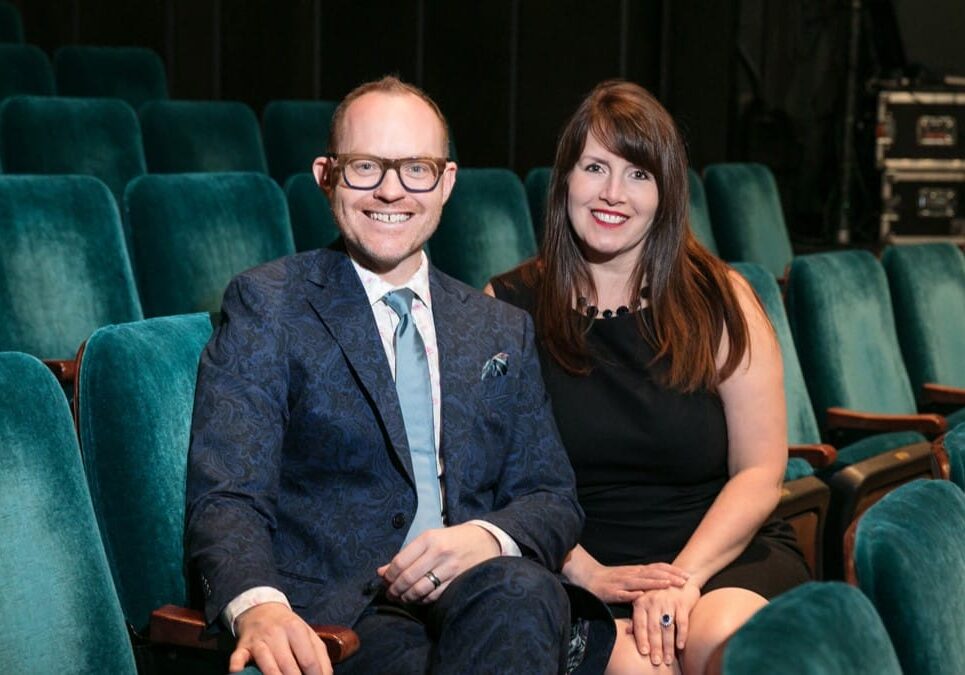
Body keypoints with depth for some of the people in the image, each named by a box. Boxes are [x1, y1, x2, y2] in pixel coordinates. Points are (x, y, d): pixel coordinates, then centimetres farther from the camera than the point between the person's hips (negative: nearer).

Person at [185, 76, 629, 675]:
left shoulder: (503, 332, 20)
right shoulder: (266, 305, 5)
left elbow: (554, 498, 14)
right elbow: (227, 497, -6)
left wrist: (490, 537, -11)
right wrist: (258, 605, -28)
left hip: (485, 591, 4)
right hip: (331, 611, -4)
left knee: (521, 590, -33)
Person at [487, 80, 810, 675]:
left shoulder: (721, 300, 4)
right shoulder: (510, 307, 3)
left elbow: (760, 473, 1)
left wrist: (684, 576, -13)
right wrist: (585, 572, -14)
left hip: (723, 552, 1)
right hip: (578, 564, -1)